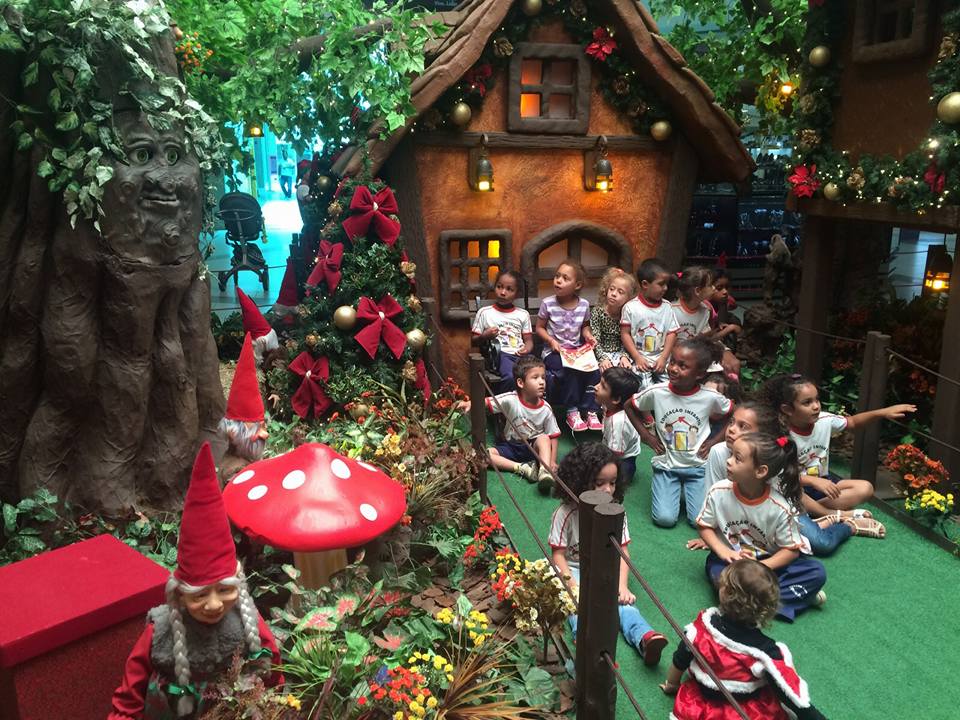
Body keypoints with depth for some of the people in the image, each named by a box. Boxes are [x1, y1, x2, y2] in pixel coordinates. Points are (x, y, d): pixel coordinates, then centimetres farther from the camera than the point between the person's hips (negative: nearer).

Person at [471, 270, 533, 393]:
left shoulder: (523, 314, 20)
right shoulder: (484, 312, 12)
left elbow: (528, 340, 17)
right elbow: (474, 341, 13)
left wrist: (527, 348, -6)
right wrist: (485, 336, -8)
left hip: (520, 354, 3)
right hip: (500, 353, -3)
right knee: (510, 377, -36)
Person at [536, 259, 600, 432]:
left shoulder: (584, 304, 0)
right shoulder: (548, 303, -8)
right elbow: (539, 327, 1)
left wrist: (587, 335, -4)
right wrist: (551, 341, -15)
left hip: (577, 350, 3)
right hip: (554, 351, -3)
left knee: (594, 370, -23)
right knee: (571, 371, -31)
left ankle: (590, 411, -10)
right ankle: (572, 411, -15)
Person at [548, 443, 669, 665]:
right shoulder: (566, 514, -11)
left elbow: (622, 552, 1)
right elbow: (559, 554, -9)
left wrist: (622, 584, -14)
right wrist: (572, 585, -22)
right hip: (574, 570, -2)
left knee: (622, 599, -25)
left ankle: (645, 638, -46)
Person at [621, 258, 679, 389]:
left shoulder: (666, 307, 4)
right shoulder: (631, 307, -6)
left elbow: (672, 333, 4)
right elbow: (625, 334, -4)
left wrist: (663, 358, -6)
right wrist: (637, 358, -10)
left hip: (661, 360, 4)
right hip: (639, 360, -3)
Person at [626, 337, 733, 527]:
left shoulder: (711, 397, -14)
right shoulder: (656, 392, -15)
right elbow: (630, 407, 4)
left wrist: (714, 441, -3)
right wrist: (647, 436, -2)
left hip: (698, 466, 0)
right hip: (666, 465, 0)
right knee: (665, 518, -12)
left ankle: (688, 491, 20)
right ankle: (674, 490, 19)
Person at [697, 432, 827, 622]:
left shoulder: (780, 507, -17)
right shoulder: (718, 492, -14)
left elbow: (791, 549, -10)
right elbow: (704, 526, -2)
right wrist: (724, 552, -19)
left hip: (766, 562, 1)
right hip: (728, 558, 0)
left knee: (817, 572, -20)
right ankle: (799, 594, -20)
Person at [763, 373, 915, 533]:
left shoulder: (824, 420, -9)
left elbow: (853, 421, 8)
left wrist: (884, 412, -6)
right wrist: (814, 481, -37)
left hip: (821, 480, 7)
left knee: (865, 488, -10)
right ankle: (835, 514, -21)